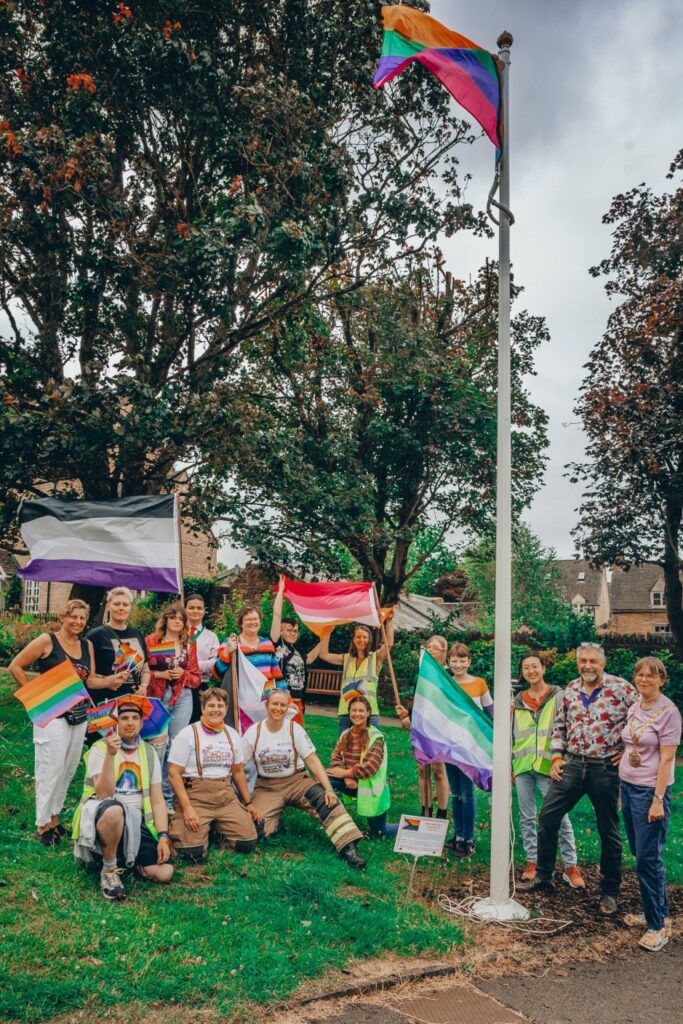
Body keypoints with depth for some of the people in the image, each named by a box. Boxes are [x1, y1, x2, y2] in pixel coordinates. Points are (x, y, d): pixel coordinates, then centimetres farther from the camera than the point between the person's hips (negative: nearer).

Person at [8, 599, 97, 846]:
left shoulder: (87, 645, 10)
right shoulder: (47, 641, -7)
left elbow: (90, 680, 9)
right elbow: (15, 666, -5)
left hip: (79, 715, 6)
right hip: (52, 715, -6)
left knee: (69, 770, 12)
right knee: (51, 770, -3)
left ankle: (54, 817, 26)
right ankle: (43, 825, 9)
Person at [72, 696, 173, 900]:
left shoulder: (149, 753, 9)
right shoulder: (99, 749, -4)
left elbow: (157, 799, 7)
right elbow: (104, 795, -18)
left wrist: (163, 837, -5)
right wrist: (110, 755, -27)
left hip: (137, 823, 4)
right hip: (101, 818, -4)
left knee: (165, 872, -17)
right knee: (114, 809, -41)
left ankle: (127, 859, 15)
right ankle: (109, 869, -15)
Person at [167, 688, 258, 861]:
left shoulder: (232, 735, 11)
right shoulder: (187, 734, -6)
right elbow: (174, 774, -9)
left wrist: (248, 802, 19)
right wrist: (187, 808, -17)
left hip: (226, 797, 4)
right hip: (195, 797, -4)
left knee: (247, 844, -11)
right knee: (194, 852, -21)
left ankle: (217, 827, 17)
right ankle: (180, 826, 12)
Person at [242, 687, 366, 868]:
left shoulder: (295, 729, -5)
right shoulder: (254, 732, -6)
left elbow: (313, 761, -10)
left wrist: (328, 788, -23)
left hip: (296, 780, 0)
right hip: (267, 787, 0)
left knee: (324, 798, -30)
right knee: (257, 828, -25)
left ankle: (348, 848, -32)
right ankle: (275, 816, 9)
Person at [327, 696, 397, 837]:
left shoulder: (376, 737, -15)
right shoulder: (345, 735, 3)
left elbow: (371, 766, -22)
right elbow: (336, 758, -3)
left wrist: (345, 772, -20)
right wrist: (347, 777, -21)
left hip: (371, 788, -5)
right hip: (351, 783, 5)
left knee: (379, 832, 2)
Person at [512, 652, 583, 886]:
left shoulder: (558, 696, 0)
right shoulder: (518, 700, 11)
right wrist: (509, 765, 14)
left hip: (548, 765, -4)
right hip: (522, 766, 4)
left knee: (560, 817, -5)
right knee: (527, 818, 9)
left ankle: (570, 866, 4)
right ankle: (532, 862, 19)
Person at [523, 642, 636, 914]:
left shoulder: (620, 688, -9)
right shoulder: (570, 690, 6)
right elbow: (559, 725, 15)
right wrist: (556, 757, 6)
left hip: (606, 769, -4)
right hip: (572, 765, 4)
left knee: (609, 832, 8)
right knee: (547, 817, 4)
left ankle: (610, 892, 22)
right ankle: (543, 876, 20)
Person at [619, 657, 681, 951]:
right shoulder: (633, 709, 8)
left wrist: (658, 800, -17)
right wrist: (622, 789, 13)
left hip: (650, 791, -7)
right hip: (628, 786, 7)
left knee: (648, 859, -4)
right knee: (640, 855, 13)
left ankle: (659, 924, 7)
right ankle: (654, 912, 26)